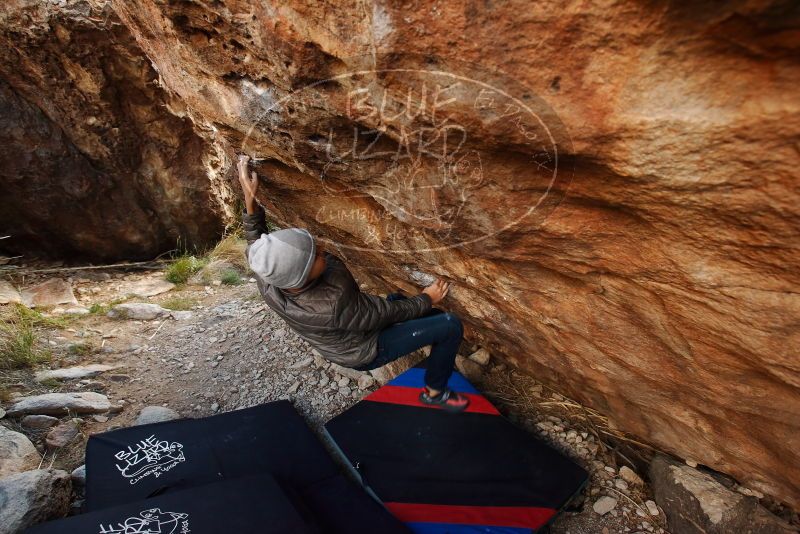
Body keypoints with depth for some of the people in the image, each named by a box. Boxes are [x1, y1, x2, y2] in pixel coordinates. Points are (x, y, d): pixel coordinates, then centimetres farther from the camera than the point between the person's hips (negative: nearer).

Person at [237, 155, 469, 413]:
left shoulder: (267, 280, -25)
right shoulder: (334, 305, -45)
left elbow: (254, 240, 0)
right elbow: (388, 313, -26)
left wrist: (249, 199, -11)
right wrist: (426, 299, -9)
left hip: (336, 342, 7)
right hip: (365, 351, -7)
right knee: (451, 326, -11)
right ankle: (434, 392, 15)